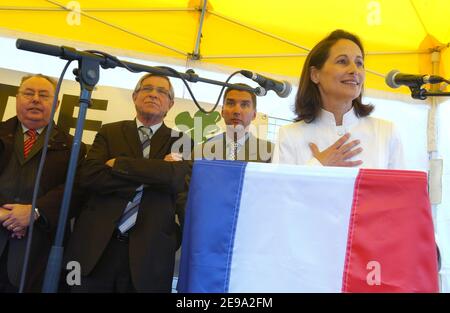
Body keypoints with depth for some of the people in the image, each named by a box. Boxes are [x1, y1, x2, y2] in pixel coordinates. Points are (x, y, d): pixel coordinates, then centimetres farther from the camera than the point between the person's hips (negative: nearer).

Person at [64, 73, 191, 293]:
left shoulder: (180, 141, 5)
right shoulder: (109, 132, 8)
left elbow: (178, 177, -16)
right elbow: (89, 176, -7)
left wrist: (119, 164, -10)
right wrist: (148, 178, -13)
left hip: (148, 252, -1)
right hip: (96, 246, 1)